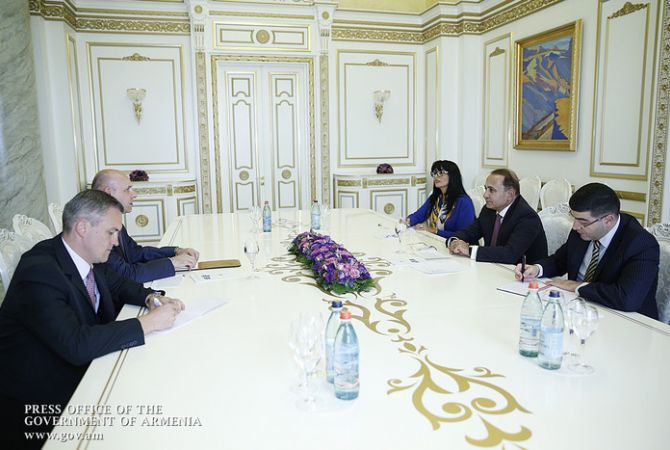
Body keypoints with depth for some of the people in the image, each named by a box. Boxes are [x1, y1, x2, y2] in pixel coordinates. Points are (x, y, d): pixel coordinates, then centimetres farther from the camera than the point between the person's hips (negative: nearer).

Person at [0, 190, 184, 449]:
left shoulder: (87, 257, -4)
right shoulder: (40, 272, -28)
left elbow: (117, 284, 14)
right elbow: (76, 345, -35)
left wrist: (150, 298, -7)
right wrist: (148, 323, -29)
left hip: (79, 369, 8)